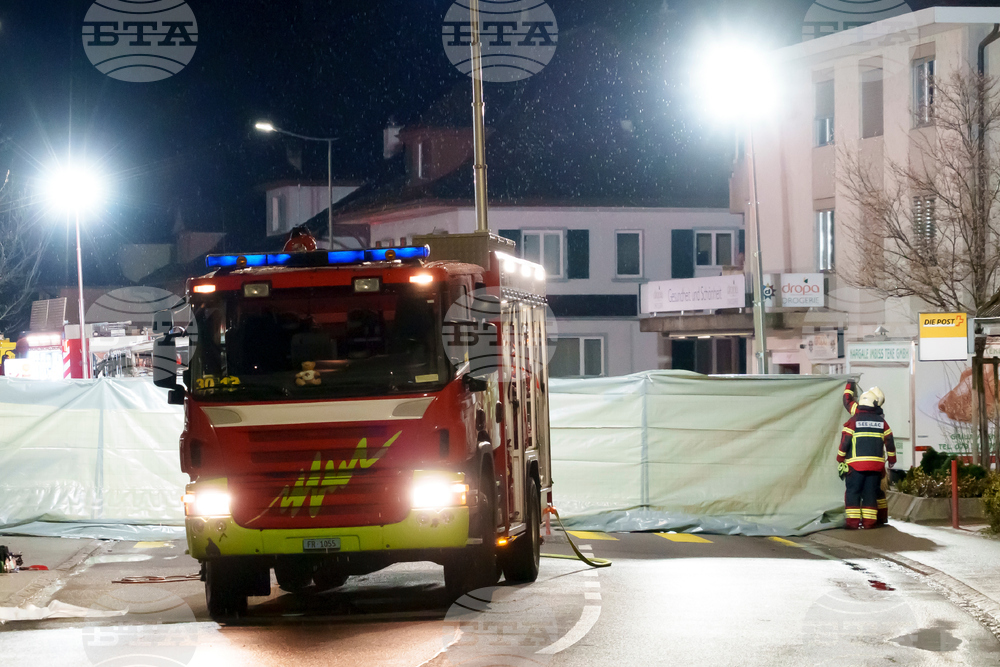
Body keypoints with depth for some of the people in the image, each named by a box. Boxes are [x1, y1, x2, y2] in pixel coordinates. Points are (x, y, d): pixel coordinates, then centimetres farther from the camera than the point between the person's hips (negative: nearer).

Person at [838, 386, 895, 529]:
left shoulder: (854, 420, -3)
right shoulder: (881, 421, 5)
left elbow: (845, 441, -5)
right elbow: (889, 441, 9)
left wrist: (840, 458, 8)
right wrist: (891, 459, 22)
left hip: (856, 463, -2)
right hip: (876, 463, 2)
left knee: (853, 492, 3)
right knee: (871, 493, 6)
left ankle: (853, 521, -3)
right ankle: (869, 521, 3)